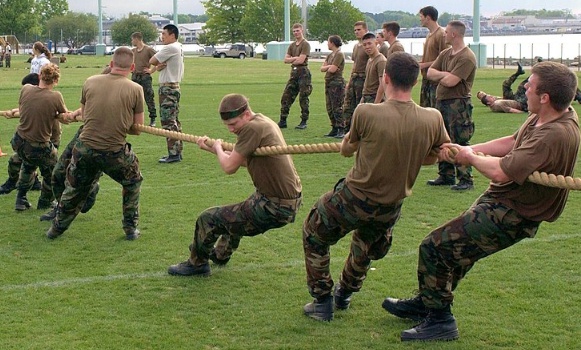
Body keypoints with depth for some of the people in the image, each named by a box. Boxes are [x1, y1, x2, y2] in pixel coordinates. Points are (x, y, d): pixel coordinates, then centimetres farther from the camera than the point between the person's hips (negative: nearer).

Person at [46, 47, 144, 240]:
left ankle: (57, 227, 37)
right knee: (133, 182, 27)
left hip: (85, 148, 2)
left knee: (75, 188, 24)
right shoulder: (135, 89, -6)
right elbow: (137, 129, 1)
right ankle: (130, 228, 28)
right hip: (115, 152, -2)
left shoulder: (90, 82, 0)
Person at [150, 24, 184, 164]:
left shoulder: (170, 48, -17)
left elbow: (152, 61, -14)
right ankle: (177, 151, 19)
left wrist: (158, 65, 6)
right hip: (174, 86, 11)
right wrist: (159, 66, -8)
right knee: (174, 121, 14)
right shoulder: (179, 48, 16)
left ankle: (173, 153, -8)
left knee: (168, 122, -8)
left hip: (168, 88, -11)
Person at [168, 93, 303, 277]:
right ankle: (221, 254, 58)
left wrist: (218, 148, 0)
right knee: (236, 213, 37)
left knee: (207, 219, 0)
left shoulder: (252, 128, -21)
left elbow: (229, 167, -20)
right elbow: (243, 160, 19)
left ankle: (197, 263, 22)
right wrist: (212, 149, 18)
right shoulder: (265, 123, 9)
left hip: (275, 207, -10)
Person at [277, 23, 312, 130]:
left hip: (303, 72, -7)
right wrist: (295, 58, -7)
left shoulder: (305, 44, -6)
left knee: (303, 98, -3)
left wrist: (291, 60, 1)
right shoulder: (292, 45, 17)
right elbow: (286, 60, 8)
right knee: (286, 97, 4)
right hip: (293, 73, 7)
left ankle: (304, 122, 4)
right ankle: (282, 121, 8)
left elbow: (301, 60, -15)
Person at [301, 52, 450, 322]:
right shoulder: (433, 119, -15)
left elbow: (346, 150, -4)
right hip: (391, 208, 4)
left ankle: (322, 302, 26)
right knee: (367, 243, 35)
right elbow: (431, 158, 5)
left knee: (314, 236, 23)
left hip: (354, 197, -4)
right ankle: (344, 294, 50)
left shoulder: (366, 113, -24)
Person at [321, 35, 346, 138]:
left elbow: (332, 70, -18)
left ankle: (341, 129, -7)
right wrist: (329, 67, -7)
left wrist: (328, 68, 1)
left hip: (337, 83, -9)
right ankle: (334, 129, 17)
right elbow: (322, 68, 11)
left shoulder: (339, 55, -10)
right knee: (330, 108, 11)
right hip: (328, 83, 9)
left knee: (337, 108, -9)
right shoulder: (330, 55, 17)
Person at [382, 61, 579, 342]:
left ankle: (439, 320, 6)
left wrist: (472, 158, -13)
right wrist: (467, 149, 4)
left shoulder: (555, 135, -31)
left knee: (434, 247, -8)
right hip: (499, 203, 10)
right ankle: (426, 303, 42)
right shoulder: (543, 118, -1)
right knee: (456, 248, 23)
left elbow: (500, 172, -34)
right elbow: (511, 142, 11)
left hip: (510, 216, -10)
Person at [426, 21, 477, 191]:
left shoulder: (467, 57, -14)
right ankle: (446, 176, 25)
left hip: (458, 105, -9)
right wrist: (445, 74, -10)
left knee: (460, 144, -8)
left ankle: (466, 180, -4)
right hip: (441, 102, 9)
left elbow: (450, 81, -21)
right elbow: (430, 73, 7)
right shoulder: (445, 54, 15)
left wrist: (439, 77, -1)